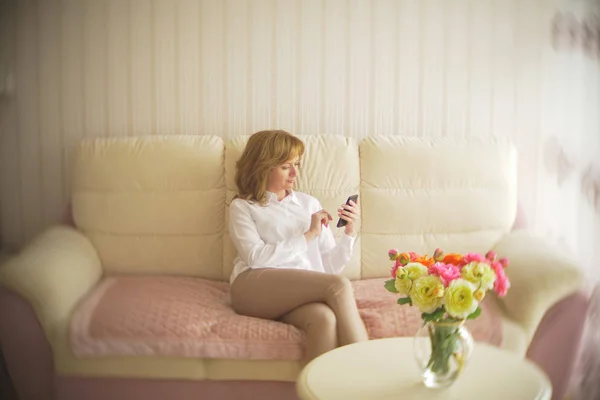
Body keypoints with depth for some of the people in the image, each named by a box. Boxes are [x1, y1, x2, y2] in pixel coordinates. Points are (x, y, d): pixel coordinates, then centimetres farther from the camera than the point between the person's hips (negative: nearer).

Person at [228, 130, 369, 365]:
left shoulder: (310, 203, 24)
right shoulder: (242, 207, 15)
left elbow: (329, 266, 19)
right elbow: (255, 257, -5)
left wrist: (349, 233, 2)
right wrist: (308, 235, -4)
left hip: (304, 291, 3)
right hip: (254, 287, -3)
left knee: (326, 319, -36)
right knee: (338, 285, -30)